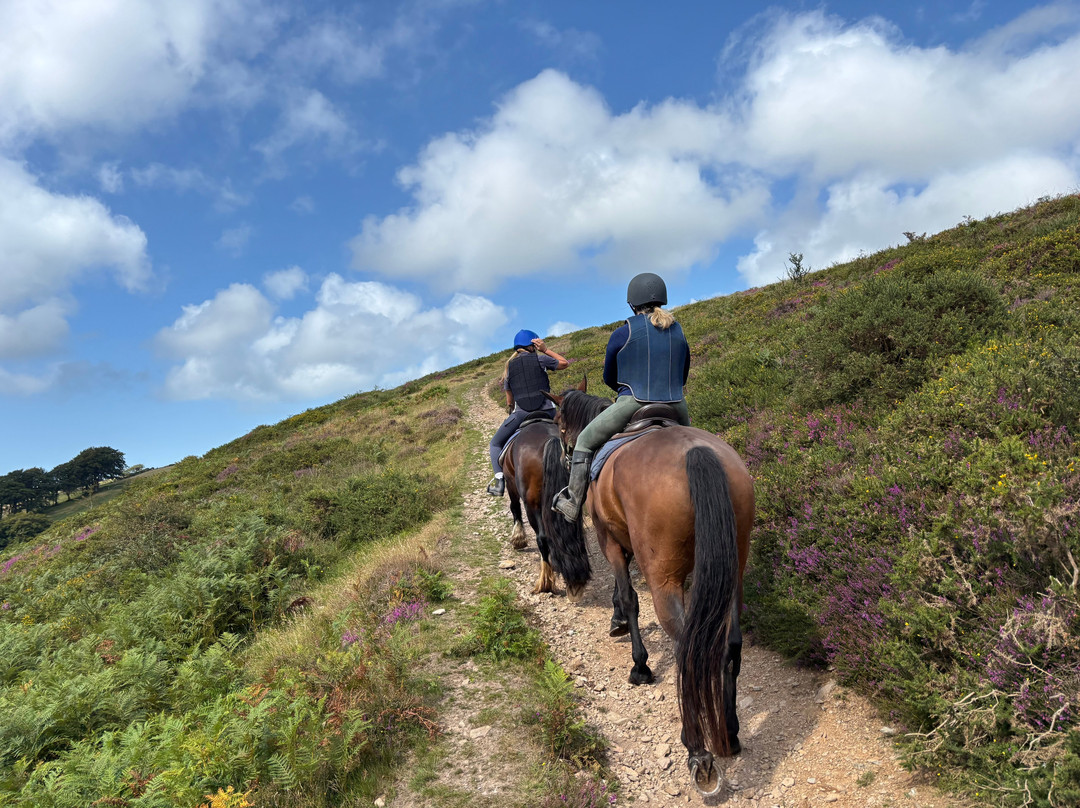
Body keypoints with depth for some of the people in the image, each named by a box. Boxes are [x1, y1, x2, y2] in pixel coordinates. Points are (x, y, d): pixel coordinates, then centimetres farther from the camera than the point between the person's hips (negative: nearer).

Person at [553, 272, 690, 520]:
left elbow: (609, 378, 7)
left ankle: (573, 503, 16)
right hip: (676, 407, 4)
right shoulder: (678, 332, 9)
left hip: (631, 406, -4)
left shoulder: (622, 334, -4)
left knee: (585, 441, 15)